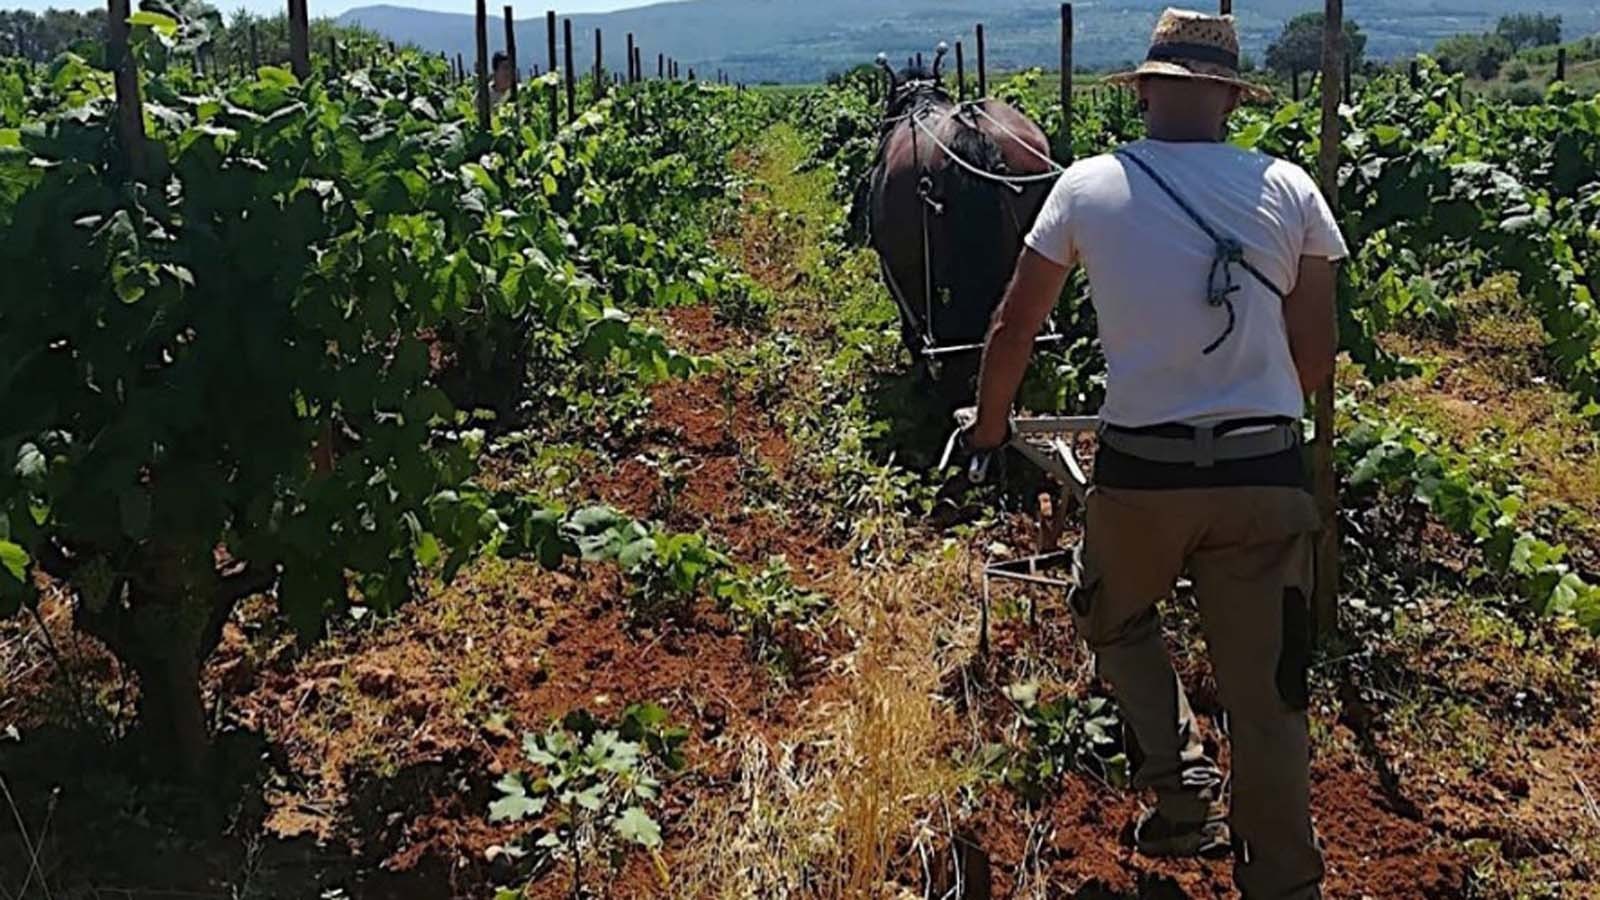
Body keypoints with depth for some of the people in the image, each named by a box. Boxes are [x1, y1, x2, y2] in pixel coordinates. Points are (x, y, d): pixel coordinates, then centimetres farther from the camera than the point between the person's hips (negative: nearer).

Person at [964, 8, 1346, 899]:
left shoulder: (1088, 185, 1)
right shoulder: (1289, 188, 2)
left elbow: (1013, 332, 8)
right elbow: (1317, 353, 7)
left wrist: (990, 425, 26)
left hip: (1140, 471, -1)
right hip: (1266, 474, 1)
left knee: (1116, 619, 28)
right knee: (1268, 698, 12)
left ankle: (1182, 783, 12)